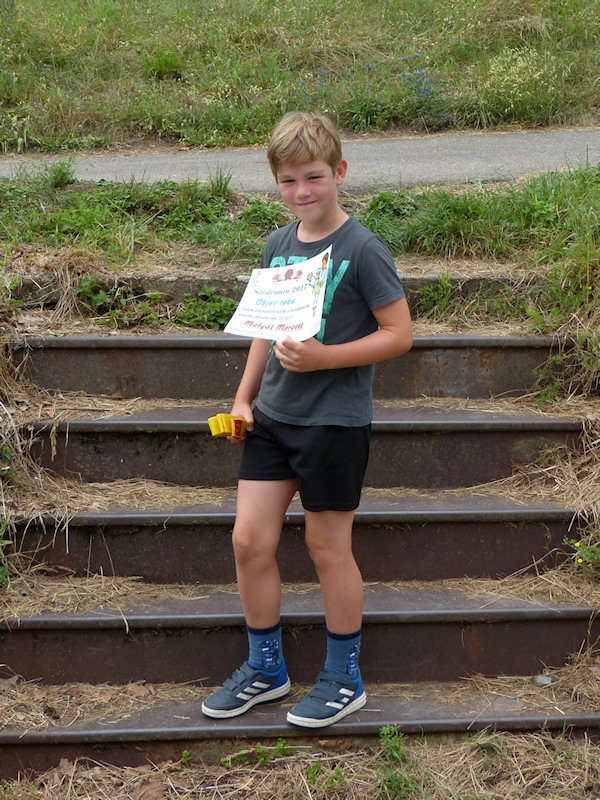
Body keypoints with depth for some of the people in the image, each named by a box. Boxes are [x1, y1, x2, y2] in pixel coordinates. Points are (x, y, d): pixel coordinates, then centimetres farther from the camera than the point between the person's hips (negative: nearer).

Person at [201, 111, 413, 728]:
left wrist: (322, 358, -21)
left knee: (327, 547, 4)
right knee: (249, 540, 5)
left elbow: (398, 334, -12)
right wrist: (243, 398, 11)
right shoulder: (278, 245, 8)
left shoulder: (362, 250, -12)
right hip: (273, 415, 6)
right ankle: (265, 668, 24)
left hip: (334, 420, -6)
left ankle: (344, 679, 22)